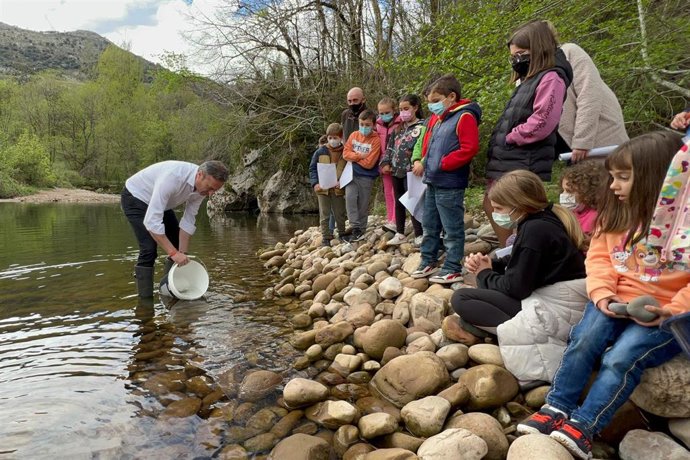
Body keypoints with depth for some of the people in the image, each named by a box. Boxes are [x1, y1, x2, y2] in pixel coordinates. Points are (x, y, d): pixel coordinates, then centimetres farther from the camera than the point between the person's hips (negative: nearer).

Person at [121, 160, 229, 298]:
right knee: (149, 248, -19)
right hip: (135, 197, -7)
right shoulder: (172, 177, -42)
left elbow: (188, 221, -11)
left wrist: (182, 254, -15)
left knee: (179, 243, 6)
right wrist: (174, 253, -43)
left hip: (159, 202, 8)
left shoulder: (202, 185, -19)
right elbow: (151, 221, -43)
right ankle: (145, 299, -7)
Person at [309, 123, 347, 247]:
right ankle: (326, 238, 12)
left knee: (340, 214, 10)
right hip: (323, 189, 0)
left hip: (338, 189, 0)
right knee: (324, 215, 5)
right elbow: (312, 169, 3)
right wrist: (315, 183, -10)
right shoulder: (320, 152, 0)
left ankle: (342, 235, 26)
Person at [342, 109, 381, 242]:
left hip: (366, 177, -3)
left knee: (363, 204, 4)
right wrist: (360, 156, -13)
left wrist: (354, 157, -6)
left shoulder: (376, 140, -11)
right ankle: (355, 227, -9)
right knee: (350, 197, -15)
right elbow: (346, 153, 0)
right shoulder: (354, 135, 4)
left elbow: (369, 163, -16)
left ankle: (361, 230, 19)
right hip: (352, 173, 3)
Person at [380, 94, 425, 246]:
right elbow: (390, 147, 17)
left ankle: (419, 235, 3)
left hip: (410, 170, -7)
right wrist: (386, 163, 7)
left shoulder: (421, 126, -6)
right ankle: (399, 234, 21)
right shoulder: (398, 128, 15)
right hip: (396, 170, 7)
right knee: (398, 202, 12)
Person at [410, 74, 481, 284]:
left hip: (449, 185, -10)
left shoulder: (464, 117, -11)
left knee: (452, 228, 0)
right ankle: (428, 262, 29)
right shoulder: (439, 120, 17)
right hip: (433, 182, 10)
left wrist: (442, 164, -19)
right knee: (429, 226, 17)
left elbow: (469, 149, -20)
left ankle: (452, 269, 9)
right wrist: (425, 161, 10)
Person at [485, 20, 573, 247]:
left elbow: (542, 122, -22)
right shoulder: (529, 81, 20)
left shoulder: (550, 78, -10)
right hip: (507, 161, 11)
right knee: (491, 208, 15)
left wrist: (509, 138, -13)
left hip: (524, 164, -11)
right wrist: (500, 143, 9)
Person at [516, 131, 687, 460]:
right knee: (584, 340, -21)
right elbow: (598, 256, 5)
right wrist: (602, 292, -11)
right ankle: (556, 408, -11)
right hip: (618, 304, 5)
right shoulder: (616, 214, 8)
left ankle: (583, 426, -18)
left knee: (622, 356, -26)